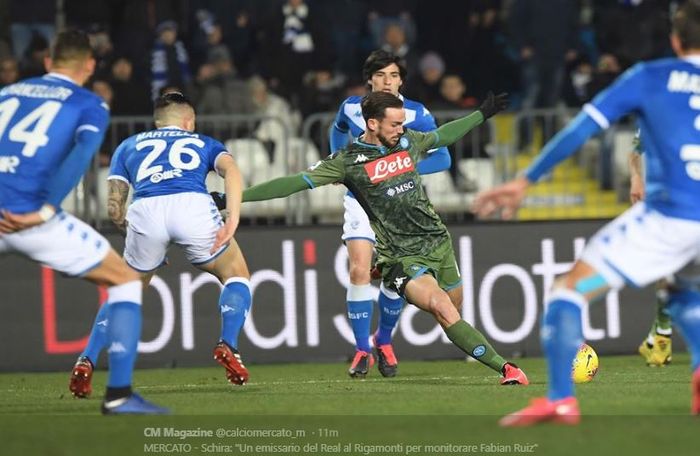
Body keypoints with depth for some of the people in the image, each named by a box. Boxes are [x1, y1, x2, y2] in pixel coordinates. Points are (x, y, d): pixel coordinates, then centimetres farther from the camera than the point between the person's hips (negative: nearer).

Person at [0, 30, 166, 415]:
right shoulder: (88, 104, 10)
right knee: (126, 281, 13)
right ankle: (118, 394, 2)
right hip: (32, 217, -4)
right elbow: (83, 150, -10)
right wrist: (46, 210, -16)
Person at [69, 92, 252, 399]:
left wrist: (131, 232, 38)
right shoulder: (203, 143, 32)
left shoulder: (129, 146, 35)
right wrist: (232, 221, -1)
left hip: (145, 210, 2)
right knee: (237, 277, 21)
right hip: (194, 205, -1)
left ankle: (86, 363, 9)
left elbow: (114, 208, 23)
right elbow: (231, 170, 9)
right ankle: (228, 345, -2)